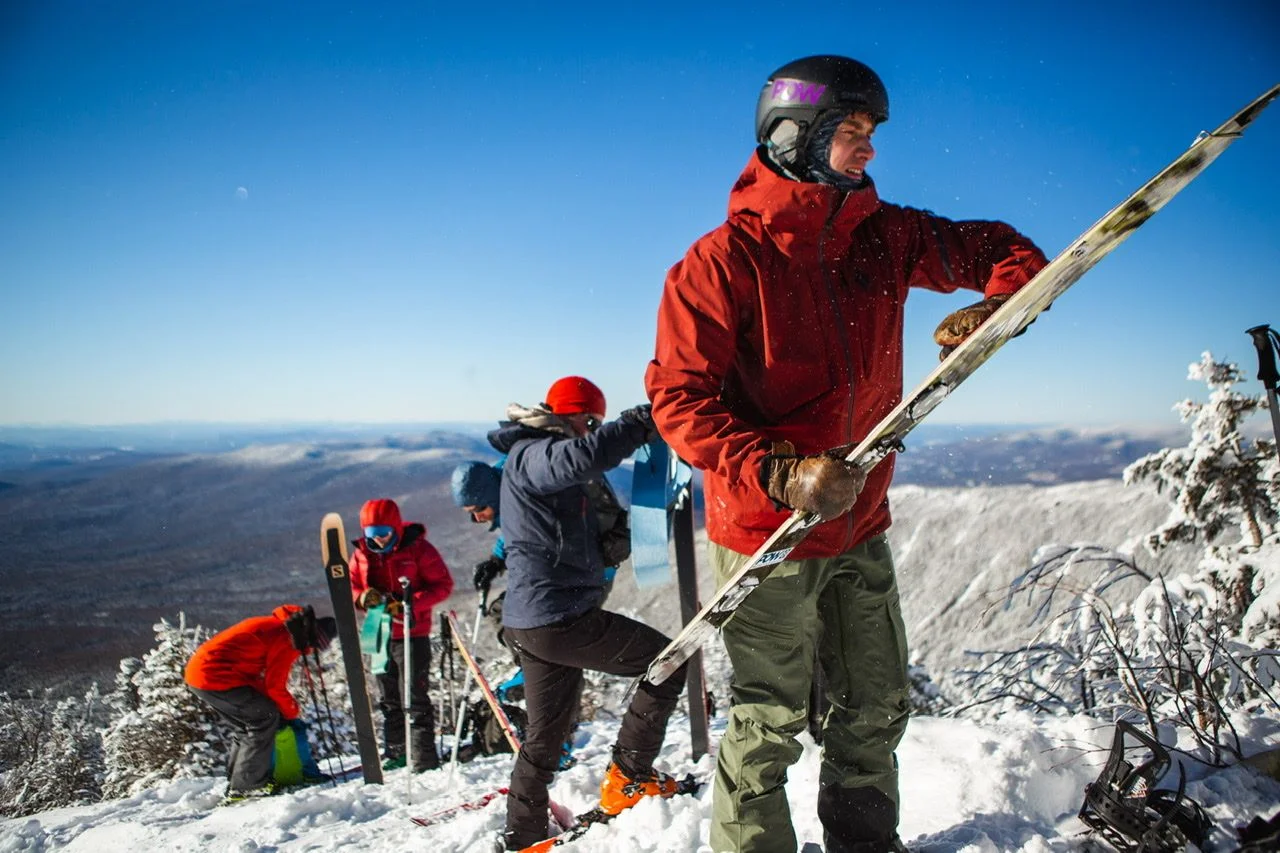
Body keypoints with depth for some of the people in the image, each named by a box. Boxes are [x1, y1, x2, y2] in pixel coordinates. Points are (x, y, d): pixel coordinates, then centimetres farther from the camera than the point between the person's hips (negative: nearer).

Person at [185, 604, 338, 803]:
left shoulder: (279, 627, 18)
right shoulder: (288, 639, -12)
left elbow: (266, 679, 23)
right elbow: (275, 686, -10)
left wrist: (287, 710, 20)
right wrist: (293, 713, 6)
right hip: (214, 677, -10)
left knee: (246, 727, 17)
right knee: (266, 718, -7)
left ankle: (236, 786, 22)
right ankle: (247, 786, -4)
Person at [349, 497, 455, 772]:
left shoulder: (418, 548, -9)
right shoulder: (361, 554, 5)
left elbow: (443, 585, -9)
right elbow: (350, 586, 12)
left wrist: (411, 604, -22)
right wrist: (363, 597, -12)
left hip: (413, 634, -6)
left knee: (414, 697, -5)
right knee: (388, 698, 14)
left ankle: (423, 755, 0)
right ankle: (396, 752, 26)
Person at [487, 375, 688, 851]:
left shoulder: (538, 459, 21)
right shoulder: (532, 455, -13)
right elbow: (584, 457, -35)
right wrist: (644, 421, -29)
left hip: (533, 623, 10)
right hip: (561, 618, -10)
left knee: (546, 736, 19)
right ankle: (628, 779, 8)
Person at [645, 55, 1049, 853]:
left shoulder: (882, 235, 2)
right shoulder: (724, 261, -15)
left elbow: (999, 249, 10)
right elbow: (679, 397, -19)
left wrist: (995, 308, -14)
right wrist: (781, 474, -32)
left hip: (861, 526, 7)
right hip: (767, 529, -6)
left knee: (877, 709, 19)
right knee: (769, 725, 4)